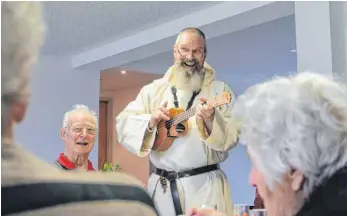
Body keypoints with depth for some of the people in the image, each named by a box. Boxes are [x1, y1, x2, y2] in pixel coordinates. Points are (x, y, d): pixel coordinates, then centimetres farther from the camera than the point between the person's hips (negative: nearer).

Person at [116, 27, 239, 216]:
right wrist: (150, 122, -16)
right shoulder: (153, 89, 8)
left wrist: (210, 120, -25)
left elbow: (233, 135, -7)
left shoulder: (219, 90, 3)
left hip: (205, 185, -2)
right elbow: (123, 125, 1)